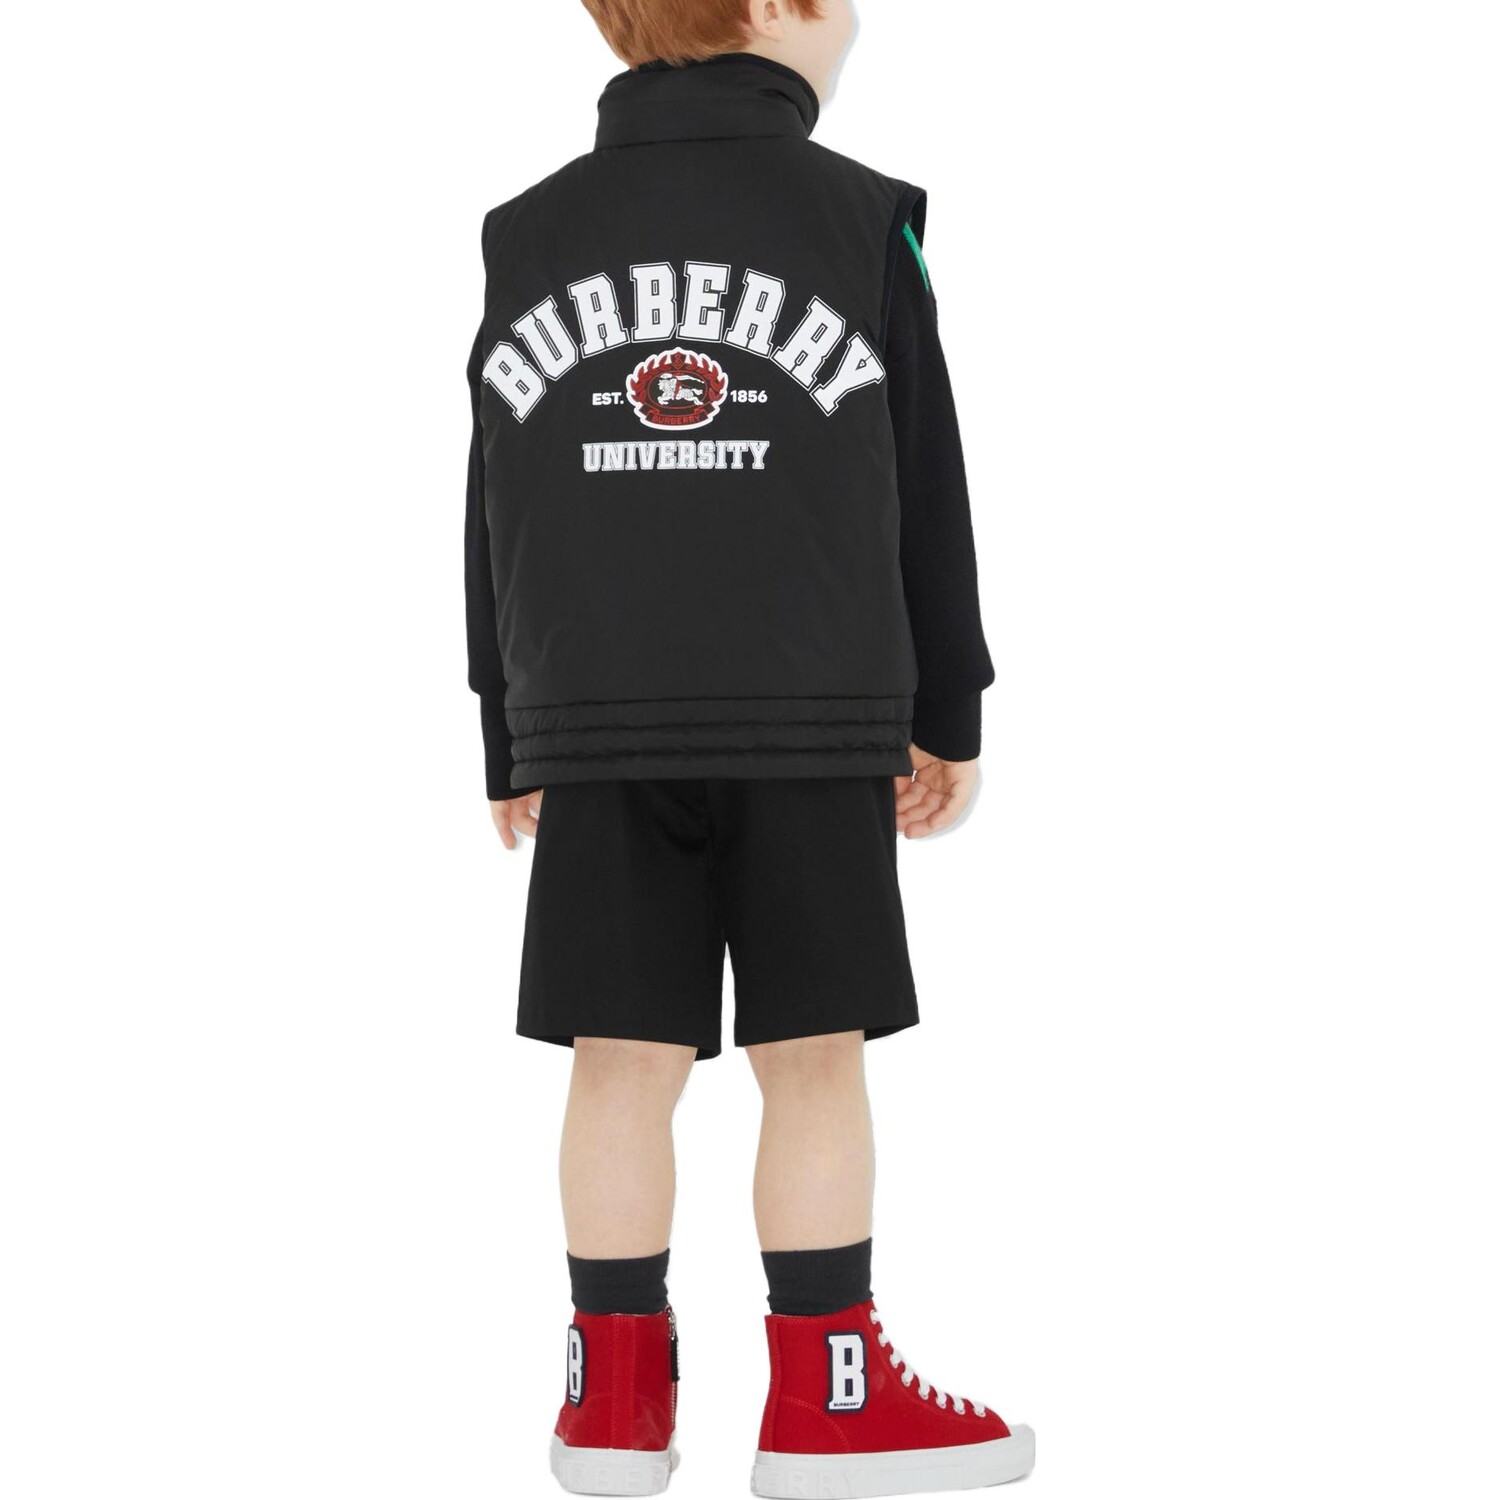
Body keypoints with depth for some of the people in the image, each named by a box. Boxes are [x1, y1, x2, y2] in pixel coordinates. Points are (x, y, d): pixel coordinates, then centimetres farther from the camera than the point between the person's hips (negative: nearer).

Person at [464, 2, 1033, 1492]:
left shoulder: (531, 230, 8)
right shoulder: (858, 217, 0)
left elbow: (497, 513, 9)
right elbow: (926, 496, 2)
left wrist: (515, 740, 16)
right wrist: (946, 715, 11)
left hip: (599, 726, 3)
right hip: (811, 722, -3)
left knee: (621, 1064, 5)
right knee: (815, 1059, 3)